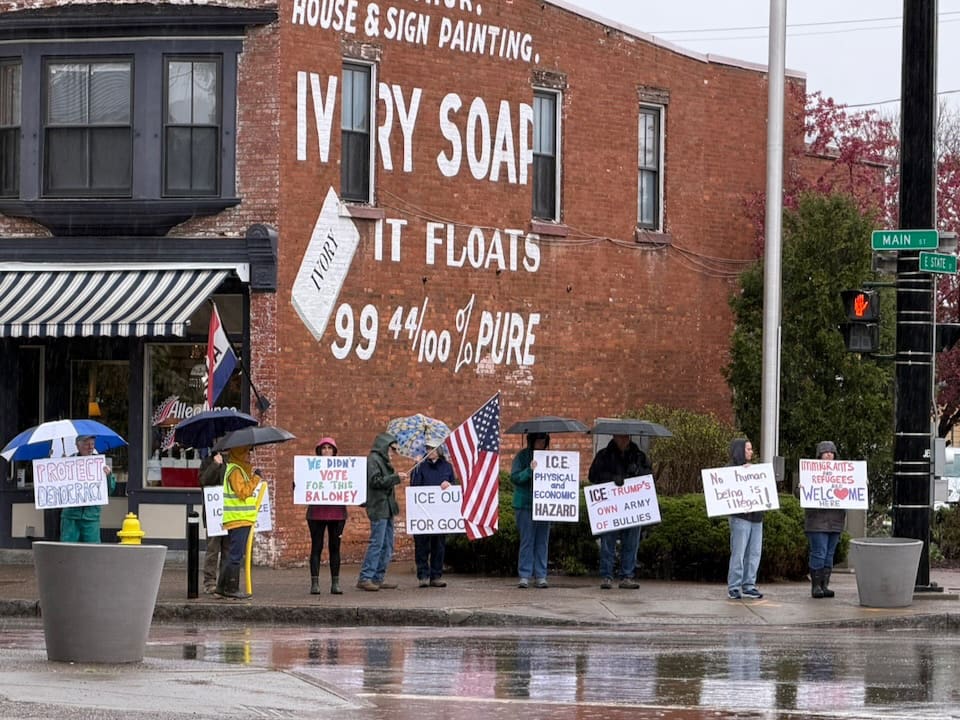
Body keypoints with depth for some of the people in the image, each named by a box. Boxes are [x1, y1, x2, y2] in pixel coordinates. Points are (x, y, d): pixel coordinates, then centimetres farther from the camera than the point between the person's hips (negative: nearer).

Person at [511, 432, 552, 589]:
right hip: (525, 504, -4)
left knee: (542, 541, 5)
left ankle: (540, 576, 8)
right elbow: (514, 477, -8)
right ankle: (524, 576, -1)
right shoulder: (522, 456, 0)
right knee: (527, 540, -4)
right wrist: (530, 471, -21)